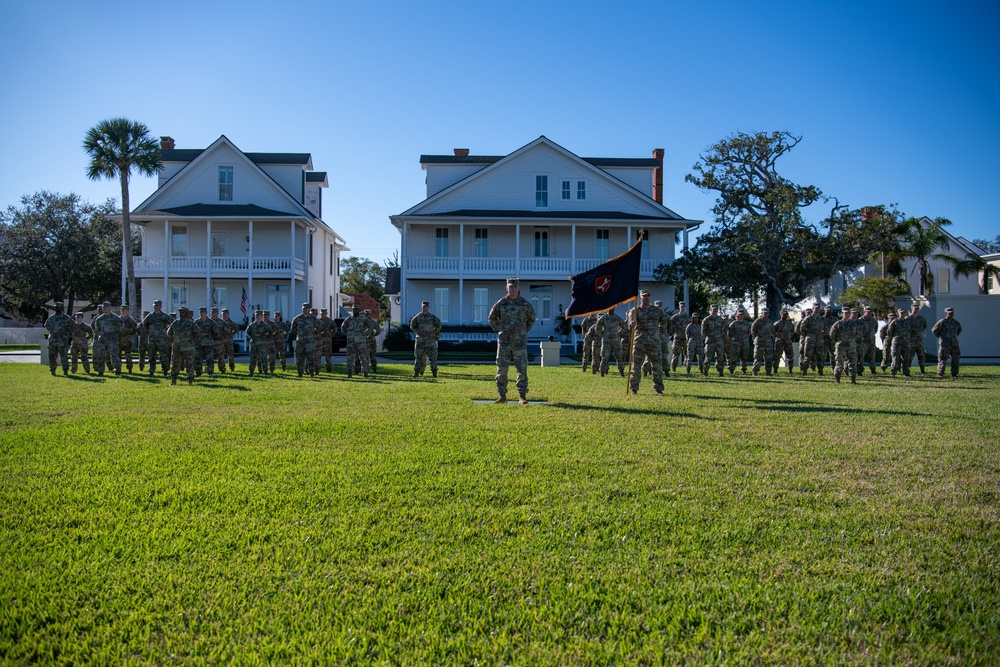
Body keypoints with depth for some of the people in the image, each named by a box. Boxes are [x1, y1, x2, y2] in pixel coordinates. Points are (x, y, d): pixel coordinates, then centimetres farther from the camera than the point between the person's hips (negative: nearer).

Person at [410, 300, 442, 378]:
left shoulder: (433, 317, 0)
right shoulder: (417, 317, 3)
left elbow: (438, 326, 13)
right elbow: (412, 326, 17)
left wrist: (434, 333, 6)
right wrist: (418, 332, 9)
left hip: (430, 339, -1)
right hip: (420, 339, 1)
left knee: (432, 356, -5)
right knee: (418, 356, 2)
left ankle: (434, 373, -3)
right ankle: (417, 373, 7)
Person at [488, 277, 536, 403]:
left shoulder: (525, 303, 0)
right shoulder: (501, 303, 0)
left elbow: (532, 318, 17)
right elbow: (492, 317, 15)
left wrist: (525, 331, 10)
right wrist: (498, 330, 7)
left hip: (520, 342, 0)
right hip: (504, 341, 0)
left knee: (522, 369, 0)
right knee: (502, 369, 0)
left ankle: (522, 396, 6)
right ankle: (502, 396, 8)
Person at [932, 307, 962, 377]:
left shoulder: (955, 322, 8)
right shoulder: (942, 322, -8)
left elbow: (959, 329, 28)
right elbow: (934, 330, -5)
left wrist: (955, 336, 17)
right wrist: (940, 337, -2)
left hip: (954, 343, 5)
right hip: (944, 344, -5)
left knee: (956, 358, 4)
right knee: (942, 359, -5)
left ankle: (954, 374, 13)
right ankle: (940, 374, 1)